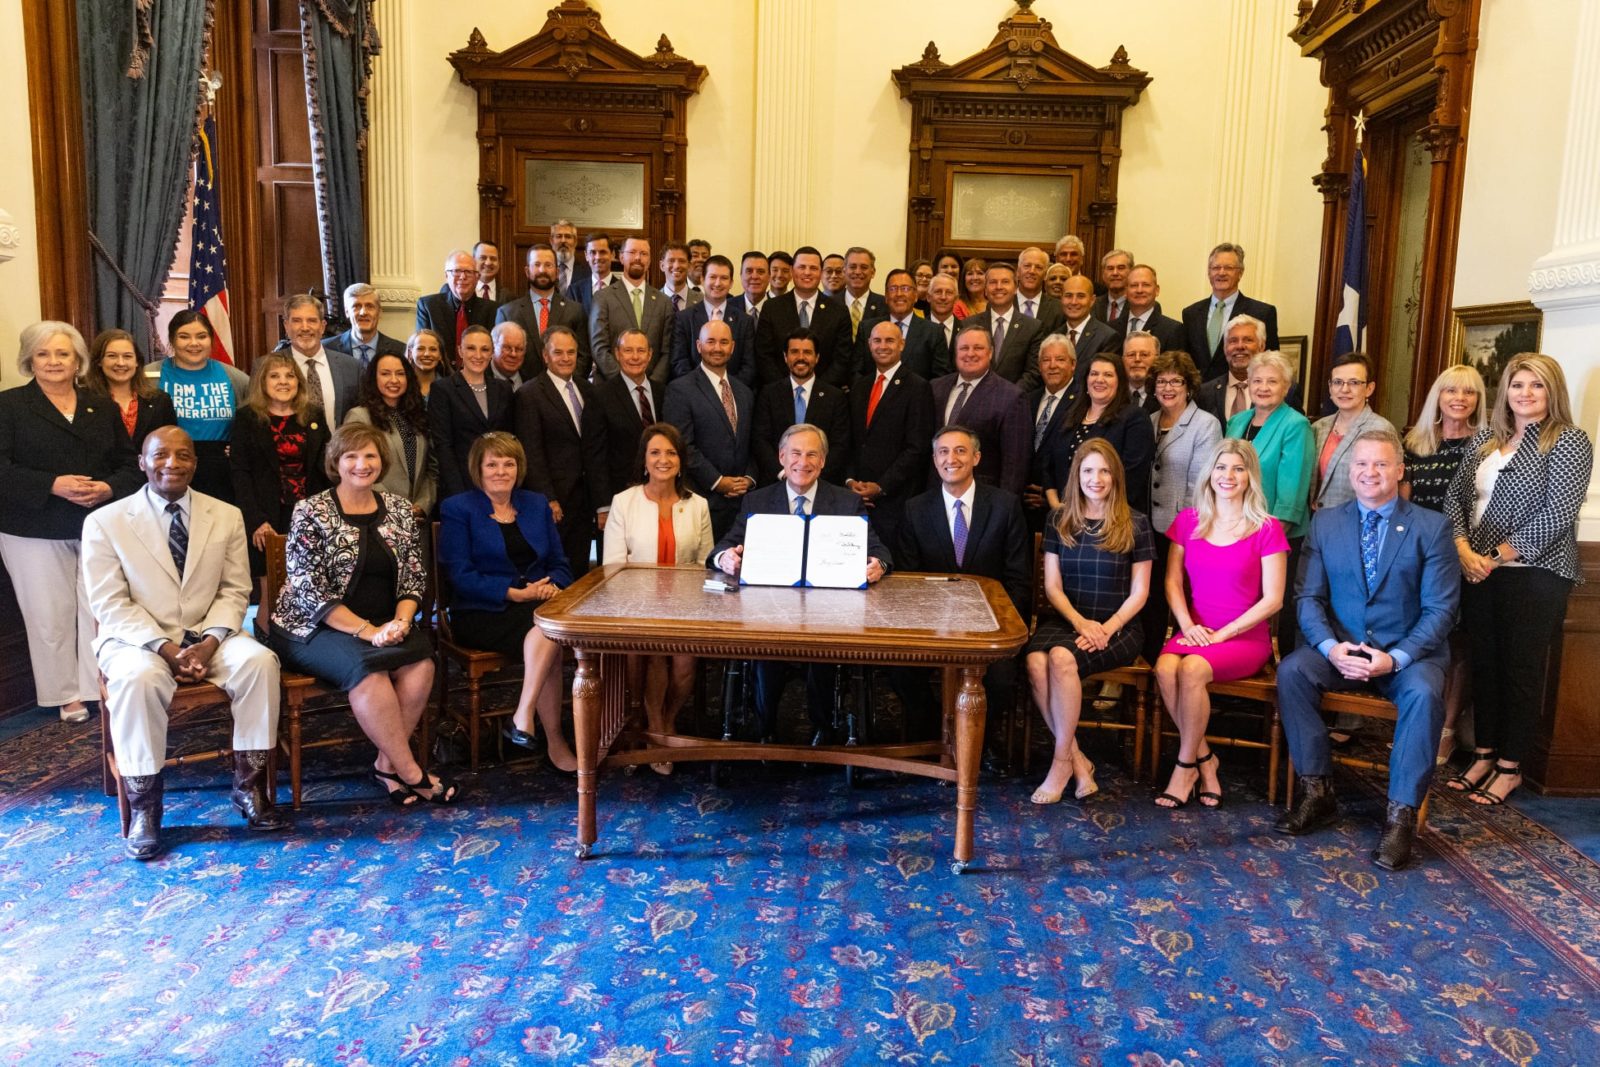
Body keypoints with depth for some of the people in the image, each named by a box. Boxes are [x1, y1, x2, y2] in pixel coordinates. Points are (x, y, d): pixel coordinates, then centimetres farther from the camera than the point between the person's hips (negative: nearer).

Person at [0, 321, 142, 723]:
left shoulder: (102, 408, 13)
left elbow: (128, 463, 9)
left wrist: (109, 488, -11)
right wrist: (53, 485, -20)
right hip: (35, 532, -2)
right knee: (51, 615, 3)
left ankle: (105, 686, 10)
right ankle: (67, 694, 15)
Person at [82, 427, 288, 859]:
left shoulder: (227, 516, 5)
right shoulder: (105, 522, -3)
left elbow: (235, 591, 2)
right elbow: (110, 605, -7)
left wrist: (209, 642, -16)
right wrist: (165, 648, -21)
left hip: (208, 636, 2)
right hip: (136, 639, -2)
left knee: (259, 661, -28)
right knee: (138, 677, -36)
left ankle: (249, 787, -16)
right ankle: (143, 807, -21)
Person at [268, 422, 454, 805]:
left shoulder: (400, 509, 8)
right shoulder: (311, 512, -5)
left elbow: (414, 578, 8)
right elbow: (309, 591, -12)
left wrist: (400, 621, -13)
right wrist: (366, 630, -20)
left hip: (385, 627, 4)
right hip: (317, 628, -4)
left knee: (420, 662, -27)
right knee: (367, 666, -33)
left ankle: (388, 762, -12)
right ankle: (410, 772, -21)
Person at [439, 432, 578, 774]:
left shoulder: (537, 504, 18)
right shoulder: (458, 509, 4)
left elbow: (559, 564, 16)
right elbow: (460, 575, -6)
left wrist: (552, 585, -9)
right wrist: (514, 593, -17)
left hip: (538, 605, 4)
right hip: (481, 613, -4)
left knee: (548, 634, -34)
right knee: (547, 632, -33)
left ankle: (523, 718, -25)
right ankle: (554, 741, -27)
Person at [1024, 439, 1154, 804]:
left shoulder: (1135, 524, 2)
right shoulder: (1059, 521, 8)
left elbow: (1139, 592, 1)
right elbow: (1052, 587, 6)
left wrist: (1107, 628, -13)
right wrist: (1080, 622, -11)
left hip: (1117, 627, -2)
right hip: (1064, 619, 3)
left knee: (1062, 658, -33)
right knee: (1035, 662, -31)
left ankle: (1062, 761, -17)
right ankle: (1078, 760, -17)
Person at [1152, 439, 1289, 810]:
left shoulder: (1267, 529, -2)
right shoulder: (1188, 520, 10)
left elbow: (1273, 599, -5)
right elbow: (1173, 581, 7)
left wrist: (1221, 634, -13)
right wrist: (1187, 625, -10)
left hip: (1244, 637, -3)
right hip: (1194, 633, 3)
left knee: (1192, 669, -32)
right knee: (1164, 668, -30)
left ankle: (1186, 766, -13)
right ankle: (1204, 761, -11)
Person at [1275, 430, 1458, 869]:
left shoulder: (1431, 527, -1)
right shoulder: (1325, 523, 6)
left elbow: (1440, 609, -6)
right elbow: (1309, 597, 2)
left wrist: (1396, 658, -21)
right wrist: (1330, 646, -17)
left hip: (1409, 655, -2)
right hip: (1341, 650, 2)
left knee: (1423, 691, -33)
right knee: (1291, 670, -26)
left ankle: (1401, 814, -21)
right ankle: (1316, 792, -14)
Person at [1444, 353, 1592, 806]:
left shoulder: (1569, 442, -5)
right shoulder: (1485, 439, 10)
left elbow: (1556, 516, -13)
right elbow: (1455, 497, 8)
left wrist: (1497, 557, -14)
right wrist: (1463, 550, -8)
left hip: (1534, 576, -5)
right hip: (1477, 572, 5)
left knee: (1521, 670, 3)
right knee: (1484, 664, 11)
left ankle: (1510, 767, 16)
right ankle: (1484, 755, 24)